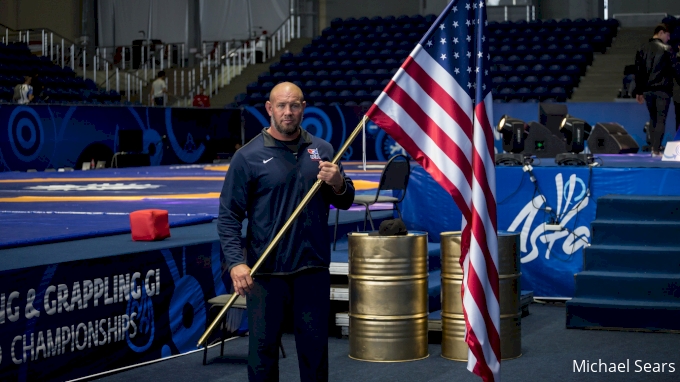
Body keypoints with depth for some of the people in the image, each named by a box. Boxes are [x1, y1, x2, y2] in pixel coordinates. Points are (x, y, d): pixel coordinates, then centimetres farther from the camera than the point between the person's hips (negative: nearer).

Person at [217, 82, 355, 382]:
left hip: (313, 270, 3)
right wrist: (236, 262, -17)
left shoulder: (322, 150, 8)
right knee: (263, 348, 4)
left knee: (315, 349, 8)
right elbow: (228, 216, -4)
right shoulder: (248, 157, -2)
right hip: (265, 272, -2)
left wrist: (338, 184, -10)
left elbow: (344, 202, 13)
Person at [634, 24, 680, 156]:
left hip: (647, 89, 5)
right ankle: (656, 150, -8)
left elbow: (638, 71, 10)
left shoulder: (643, 49, 9)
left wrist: (638, 92, 14)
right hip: (663, 89, -5)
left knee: (653, 119, 16)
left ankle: (654, 147, 14)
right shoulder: (666, 49, -7)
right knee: (661, 119, -3)